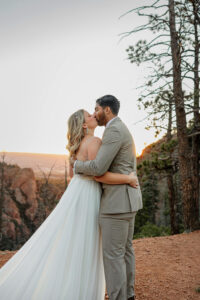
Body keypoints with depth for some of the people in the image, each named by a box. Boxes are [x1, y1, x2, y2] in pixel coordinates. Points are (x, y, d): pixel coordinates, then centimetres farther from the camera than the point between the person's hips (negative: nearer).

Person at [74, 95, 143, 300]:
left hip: (117, 201, -11)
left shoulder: (114, 131, -17)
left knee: (112, 254, -4)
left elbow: (98, 168, -24)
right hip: (127, 198, 11)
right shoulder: (122, 131, 18)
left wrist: (77, 165, -3)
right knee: (125, 249, 17)